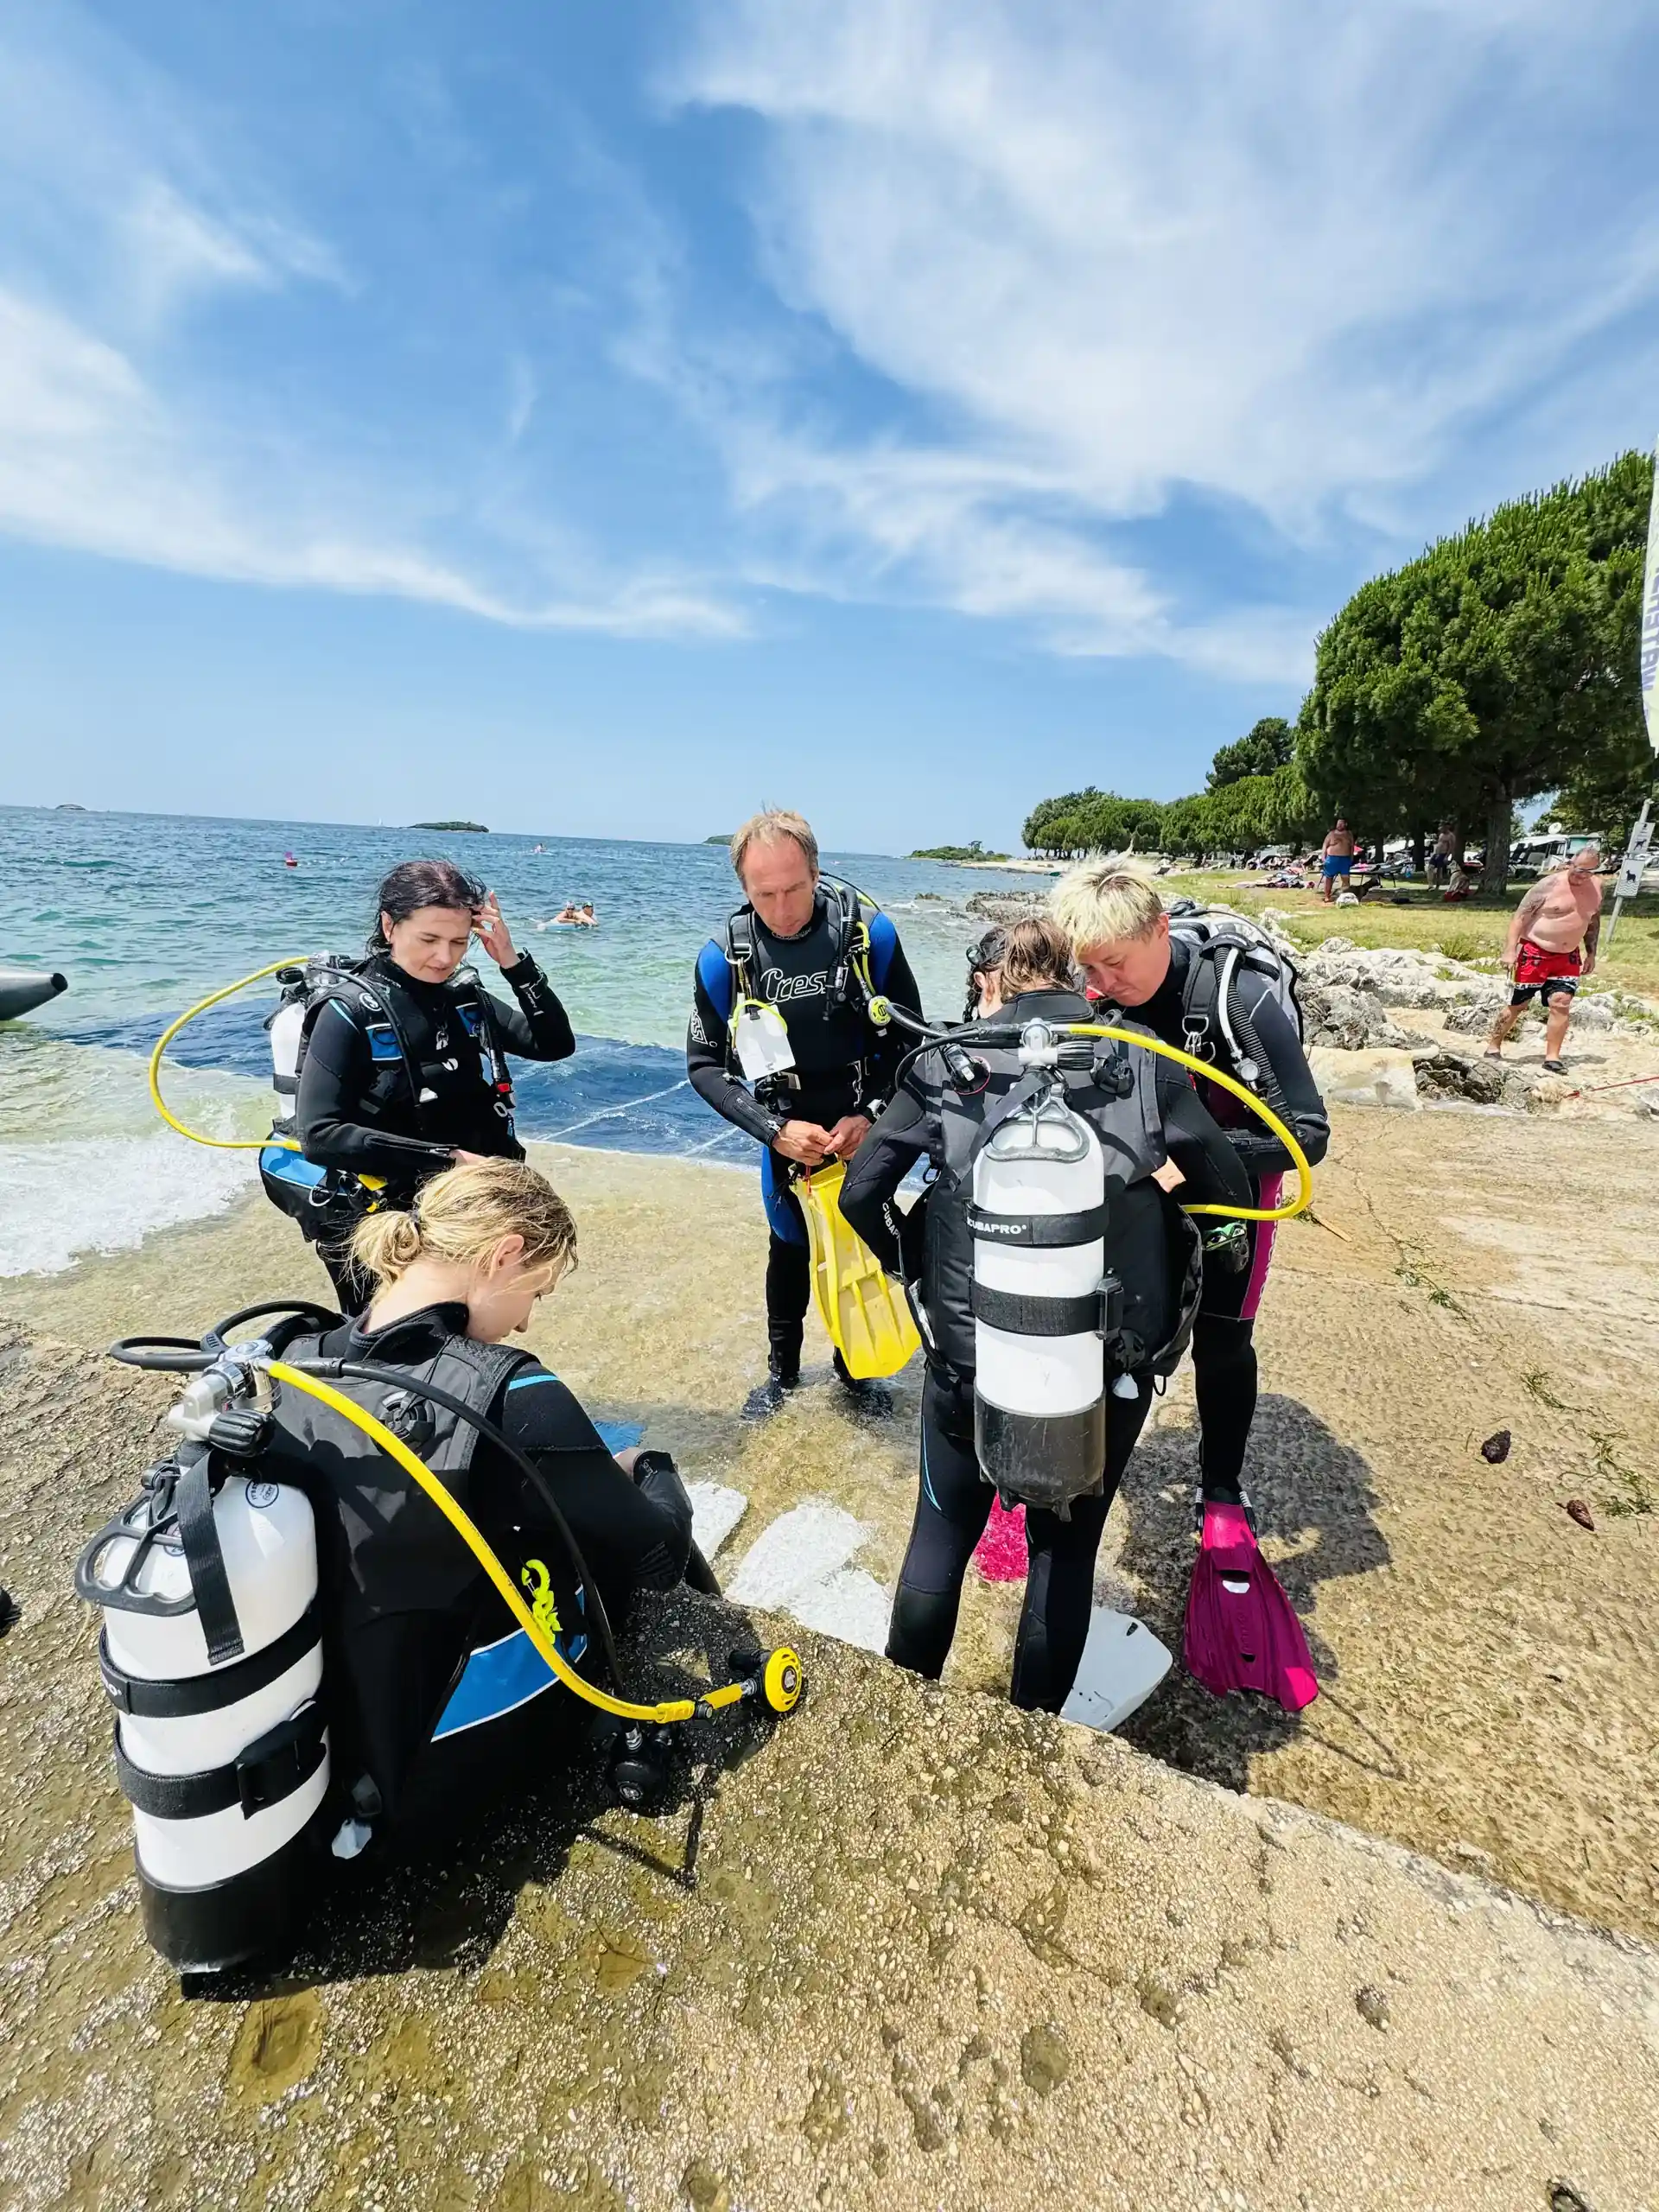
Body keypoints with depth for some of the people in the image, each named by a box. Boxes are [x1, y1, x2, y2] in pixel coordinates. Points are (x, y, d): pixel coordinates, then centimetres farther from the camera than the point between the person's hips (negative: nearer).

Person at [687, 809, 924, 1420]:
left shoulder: (870, 934, -17)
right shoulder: (725, 957, -17)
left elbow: (909, 1038, -7)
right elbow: (705, 1065, -9)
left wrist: (872, 1116, -18)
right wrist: (774, 1130, -19)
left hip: (864, 1131, 1)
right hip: (788, 1136, 0)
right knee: (790, 1252, 13)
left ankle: (854, 1366, 38)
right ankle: (782, 1370, 37)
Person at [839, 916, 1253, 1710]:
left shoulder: (947, 1059, -2)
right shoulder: (1144, 1061, -1)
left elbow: (860, 1192, -3)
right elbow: (1232, 1198, 4)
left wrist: (913, 1267, 12)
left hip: (968, 1354, 0)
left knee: (943, 1536, 24)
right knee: (1065, 1554, 24)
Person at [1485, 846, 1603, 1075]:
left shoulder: (1596, 887, 6)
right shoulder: (1550, 884, -12)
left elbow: (1593, 921, 18)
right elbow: (1520, 915, -13)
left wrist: (1591, 954, 17)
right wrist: (1511, 949, -20)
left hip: (1568, 956, 5)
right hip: (1535, 952, -4)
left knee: (1561, 1003, -6)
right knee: (1518, 1003, 1)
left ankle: (1552, 1058, -2)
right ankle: (1493, 1047, 14)